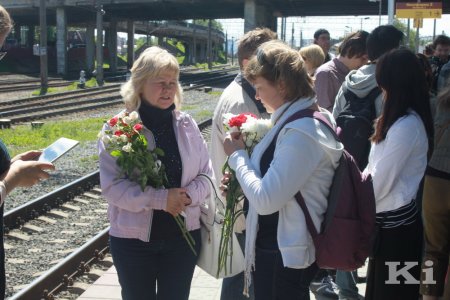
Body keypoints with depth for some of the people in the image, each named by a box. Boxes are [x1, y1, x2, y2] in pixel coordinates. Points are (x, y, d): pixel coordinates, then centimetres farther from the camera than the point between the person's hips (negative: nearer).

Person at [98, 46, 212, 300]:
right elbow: (112, 185, -16)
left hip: (183, 236, 3)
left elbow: (206, 174, 5)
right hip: (134, 239, -2)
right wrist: (161, 199, -24)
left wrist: (188, 196, -16)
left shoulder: (187, 125, 1)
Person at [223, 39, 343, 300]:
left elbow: (265, 200, -25)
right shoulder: (307, 120, 7)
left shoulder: (301, 132, -24)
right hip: (279, 248, 9)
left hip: (285, 256, -9)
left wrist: (237, 155, -13)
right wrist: (239, 180, 4)